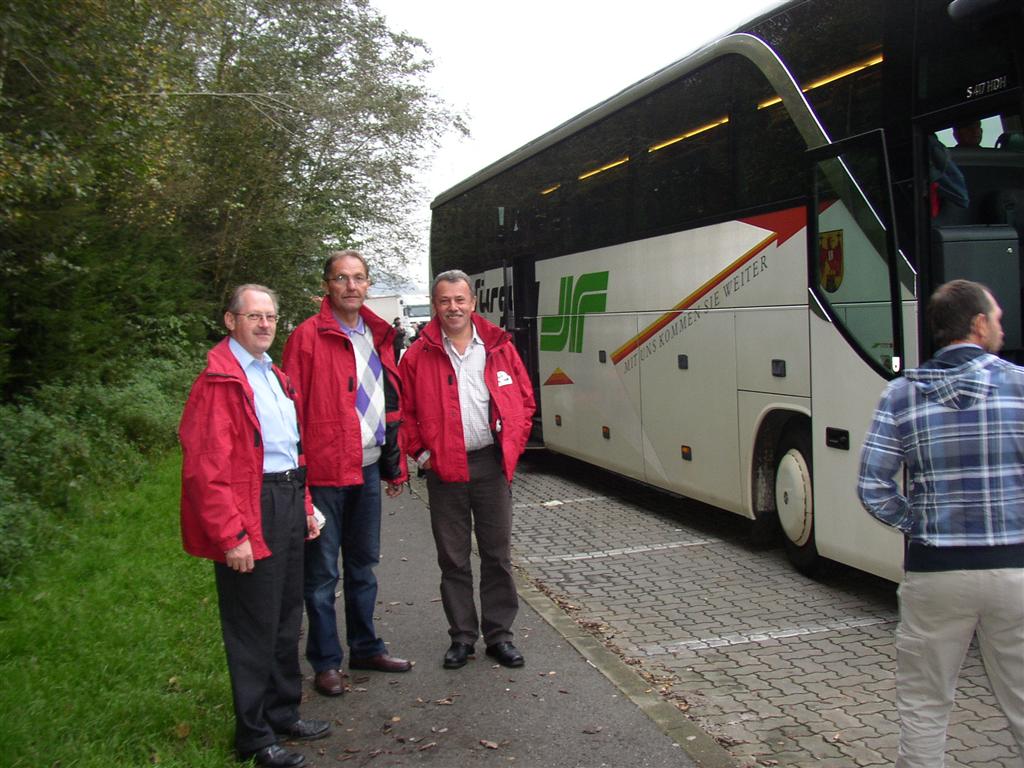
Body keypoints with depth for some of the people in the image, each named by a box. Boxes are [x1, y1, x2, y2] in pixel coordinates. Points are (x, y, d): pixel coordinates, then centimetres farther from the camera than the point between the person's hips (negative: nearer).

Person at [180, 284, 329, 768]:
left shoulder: (275, 376, 15)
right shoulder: (218, 381, -13)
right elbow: (205, 469, -18)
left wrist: (305, 507, 17)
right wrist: (231, 535, -20)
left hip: (287, 506, 9)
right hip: (252, 511, -9)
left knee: (287, 618, 18)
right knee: (254, 628, 2)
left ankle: (284, 714, 34)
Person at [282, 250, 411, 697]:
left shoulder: (378, 336, 11)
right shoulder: (308, 337, -9)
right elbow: (292, 408, -12)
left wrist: (395, 464, 15)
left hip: (368, 468, 7)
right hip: (325, 471, -6)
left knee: (364, 564, 18)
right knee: (323, 572, 4)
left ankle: (365, 647, 32)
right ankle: (326, 663, 17)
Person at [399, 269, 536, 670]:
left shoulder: (499, 347, 3)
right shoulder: (419, 355, -1)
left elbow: (524, 400, 9)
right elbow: (404, 411, 4)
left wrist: (513, 444, 2)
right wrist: (420, 452, -3)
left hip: (492, 465, 1)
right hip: (444, 470, -1)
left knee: (498, 554, 8)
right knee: (453, 558, 8)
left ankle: (499, 634, 21)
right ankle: (462, 636, 22)